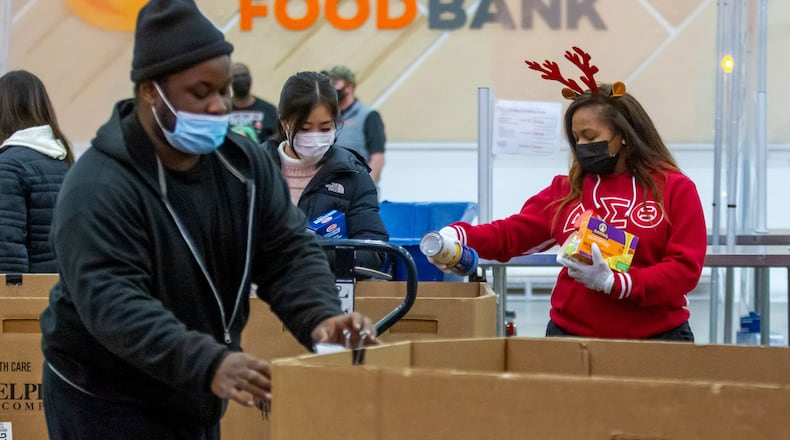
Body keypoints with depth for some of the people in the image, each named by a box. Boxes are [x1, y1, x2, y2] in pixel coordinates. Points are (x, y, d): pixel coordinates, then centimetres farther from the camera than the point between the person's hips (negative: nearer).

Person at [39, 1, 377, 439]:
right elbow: (113, 302, -31)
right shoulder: (99, 189, -22)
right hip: (105, 404, -7)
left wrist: (320, 317, -23)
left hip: (193, 400, 7)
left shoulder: (245, 163, 0)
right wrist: (208, 364, -45)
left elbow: (289, 252, 0)